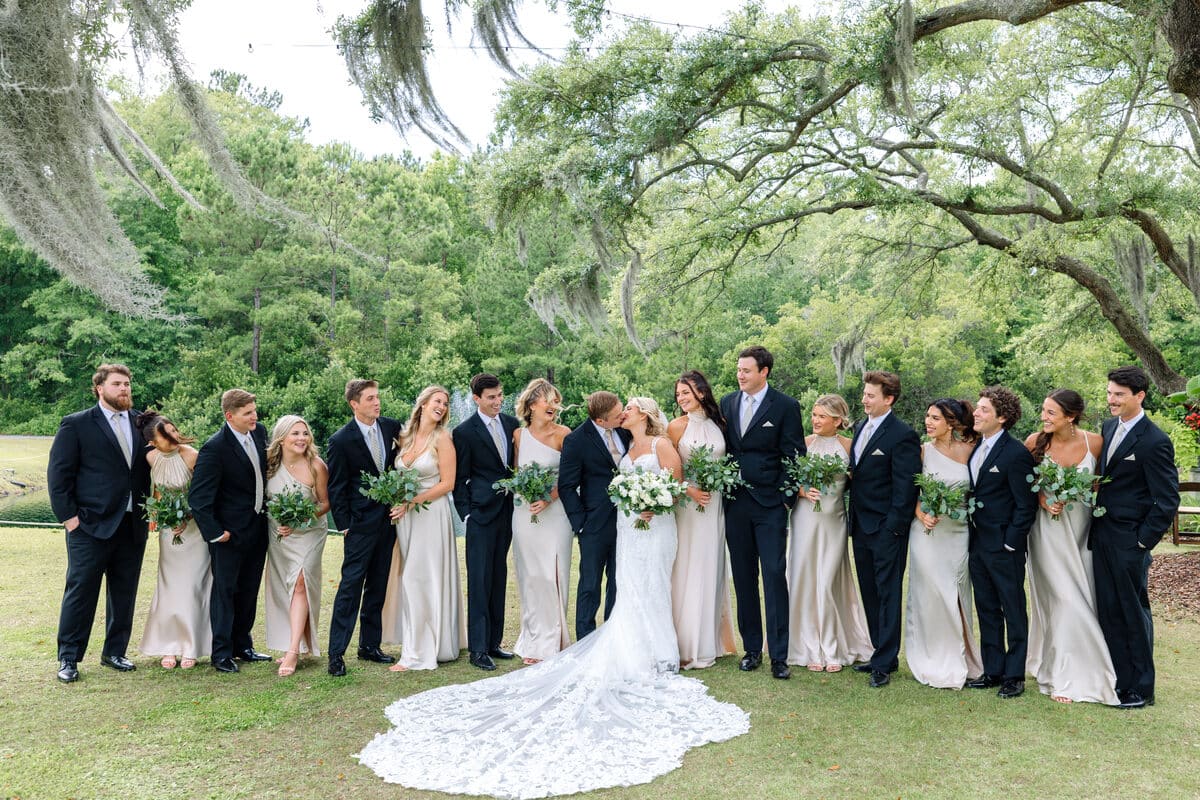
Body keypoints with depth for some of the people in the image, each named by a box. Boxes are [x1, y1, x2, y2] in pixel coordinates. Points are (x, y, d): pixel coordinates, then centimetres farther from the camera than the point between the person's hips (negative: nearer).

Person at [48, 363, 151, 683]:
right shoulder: (76, 424, -3)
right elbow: (58, 474, -4)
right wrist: (68, 516, -9)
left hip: (133, 525, 4)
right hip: (91, 525, -4)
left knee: (124, 593, 12)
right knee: (80, 591, 3)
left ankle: (114, 652, 25)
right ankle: (68, 659, 15)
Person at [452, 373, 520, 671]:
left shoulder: (512, 424, 7)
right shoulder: (464, 432, -8)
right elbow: (460, 478, -5)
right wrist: (466, 514, -9)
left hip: (507, 511, 6)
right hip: (481, 513, -5)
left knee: (498, 579, 12)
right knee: (479, 581, -3)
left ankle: (494, 641, 22)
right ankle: (478, 648, 5)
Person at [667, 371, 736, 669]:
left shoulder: (718, 423, 7)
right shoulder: (676, 426, -3)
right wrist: (690, 490, -16)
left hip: (715, 504, 4)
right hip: (687, 504, -4)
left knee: (711, 570, 9)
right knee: (688, 570, -2)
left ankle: (710, 641, 20)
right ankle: (688, 646, 8)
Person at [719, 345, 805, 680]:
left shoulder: (786, 406, -4)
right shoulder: (727, 403, 9)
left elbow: (794, 456, -4)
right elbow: (722, 449, 13)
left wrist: (787, 497, -11)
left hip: (770, 504, -4)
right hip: (735, 504, 4)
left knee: (775, 577, -4)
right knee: (743, 578, 10)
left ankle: (778, 655, 4)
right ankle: (751, 649, 21)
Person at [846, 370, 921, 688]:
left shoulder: (903, 435, -13)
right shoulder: (860, 427, 12)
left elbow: (905, 487, -15)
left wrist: (892, 527, -17)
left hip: (886, 530, -8)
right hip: (861, 526, 8)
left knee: (888, 595, 1)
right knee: (870, 594, 15)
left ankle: (885, 663, 9)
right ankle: (882, 653, 27)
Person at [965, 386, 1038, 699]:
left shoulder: (1016, 454, -15)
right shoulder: (976, 448, 8)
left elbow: (1026, 505, -14)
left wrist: (1010, 544, -14)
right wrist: (972, 534, 8)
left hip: (1004, 547, -8)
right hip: (978, 544, 8)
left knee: (1014, 612, 7)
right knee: (987, 611, 15)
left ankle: (1014, 675, 17)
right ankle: (992, 671, 26)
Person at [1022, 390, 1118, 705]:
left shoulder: (1094, 442, -8)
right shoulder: (1035, 442, -9)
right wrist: (1043, 499, -14)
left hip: (1082, 529, 2)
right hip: (1048, 529, -1)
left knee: (1082, 598, 9)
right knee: (1064, 599, -2)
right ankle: (1063, 677, 10)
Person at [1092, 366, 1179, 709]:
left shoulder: (1154, 442, -15)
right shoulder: (1109, 427, 8)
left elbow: (1168, 499, -14)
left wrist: (1144, 540, -13)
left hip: (1129, 541, -7)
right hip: (1102, 536, 7)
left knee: (1134, 613, 5)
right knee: (1109, 612, 13)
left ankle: (1142, 690, 19)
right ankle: (1120, 680, 25)